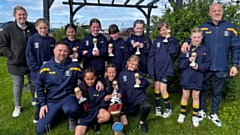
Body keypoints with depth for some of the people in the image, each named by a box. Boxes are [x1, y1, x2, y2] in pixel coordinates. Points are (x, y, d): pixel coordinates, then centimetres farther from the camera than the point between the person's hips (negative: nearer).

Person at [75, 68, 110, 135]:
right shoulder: (81, 86, -10)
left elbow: (103, 104, -6)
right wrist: (77, 98, -25)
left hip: (97, 109, 1)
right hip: (85, 112, 0)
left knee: (107, 115, -30)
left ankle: (96, 122, 2)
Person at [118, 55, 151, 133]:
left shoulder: (139, 73, 9)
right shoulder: (122, 74, 2)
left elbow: (147, 84, 8)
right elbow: (121, 88, 0)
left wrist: (141, 83, -12)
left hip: (140, 95, -1)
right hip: (129, 98, 1)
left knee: (147, 106, -30)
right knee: (132, 113, 10)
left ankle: (142, 122, -3)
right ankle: (137, 106, 43)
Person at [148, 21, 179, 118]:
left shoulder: (173, 40, 2)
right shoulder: (157, 40, 5)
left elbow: (173, 51, -17)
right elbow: (151, 55, 0)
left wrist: (169, 39, -12)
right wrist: (151, 69, -6)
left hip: (166, 68, -3)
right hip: (157, 68, 3)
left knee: (163, 89, -6)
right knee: (157, 87, 10)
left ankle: (168, 109, 14)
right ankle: (158, 106, 29)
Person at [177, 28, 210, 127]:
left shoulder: (204, 49, -3)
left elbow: (207, 64, -2)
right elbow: (179, 63, -7)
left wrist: (199, 66, -20)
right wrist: (188, 60, -23)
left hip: (198, 78, 0)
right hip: (186, 77, 0)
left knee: (196, 97, 12)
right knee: (185, 96, 13)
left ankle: (195, 116, 28)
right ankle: (182, 113, 32)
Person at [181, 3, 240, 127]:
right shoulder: (203, 28, 0)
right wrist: (186, 42, -18)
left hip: (221, 68, 1)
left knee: (217, 92, 14)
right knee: (202, 90, 12)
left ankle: (213, 114, 32)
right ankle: (202, 111, 32)